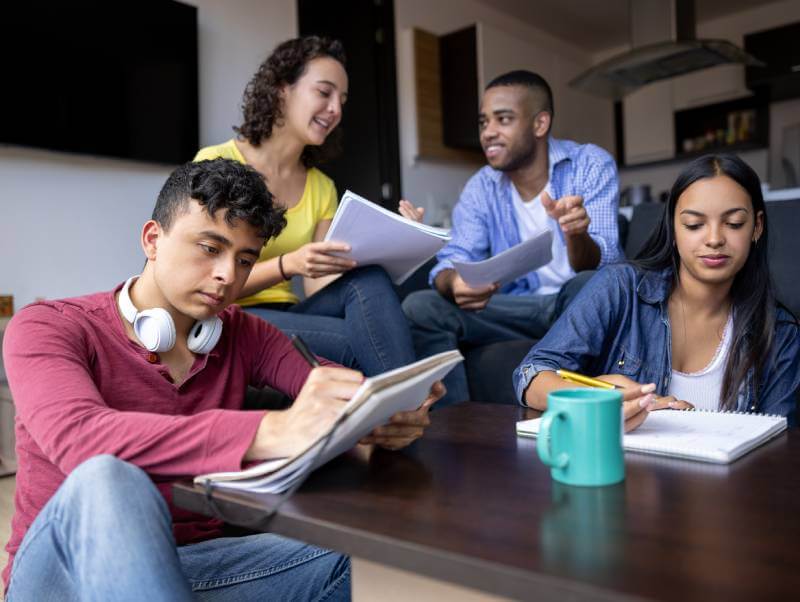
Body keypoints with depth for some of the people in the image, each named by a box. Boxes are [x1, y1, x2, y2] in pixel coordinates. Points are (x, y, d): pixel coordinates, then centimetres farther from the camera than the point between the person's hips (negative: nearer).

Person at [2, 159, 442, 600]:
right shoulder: (47, 328, -9)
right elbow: (79, 439, -30)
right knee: (106, 482, -36)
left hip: (189, 561, 3)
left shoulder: (242, 335, 6)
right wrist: (272, 432, -44)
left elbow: (340, 392, -6)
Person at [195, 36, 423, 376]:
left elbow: (317, 288, 1)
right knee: (360, 342, -31)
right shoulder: (215, 164, -6)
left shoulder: (322, 188, 11)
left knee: (370, 281, -26)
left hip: (286, 316, 5)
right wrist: (286, 266, -26)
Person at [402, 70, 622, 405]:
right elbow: (453, 264, -7)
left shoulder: (591, 165, -6)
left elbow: (602, 266, -15)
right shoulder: (480, 189, 3)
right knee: (420, 308, -20)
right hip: (519, 310, 3)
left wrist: (576, 235, -40)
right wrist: (454, 284, -33)